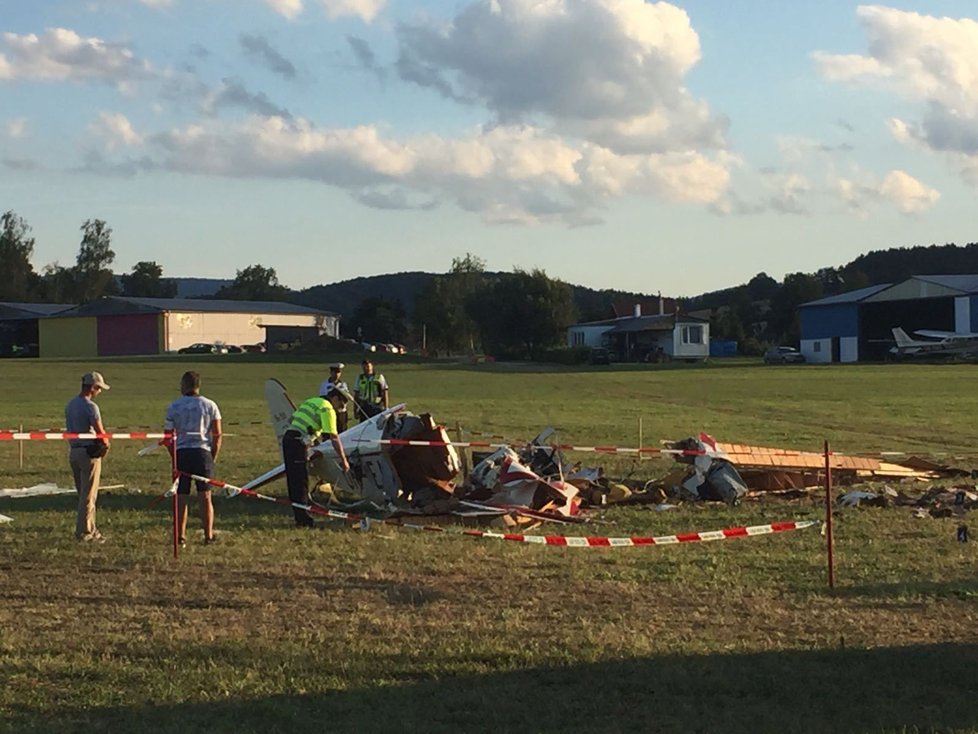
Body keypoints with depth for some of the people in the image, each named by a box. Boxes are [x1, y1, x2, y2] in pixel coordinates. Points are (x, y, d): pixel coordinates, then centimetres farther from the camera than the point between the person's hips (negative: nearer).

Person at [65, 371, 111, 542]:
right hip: (89, 452, -8)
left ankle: (90, 529, 22)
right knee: (88, 494, 0)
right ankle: (84, 531, 3)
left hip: (73, 450, 8)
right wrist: (105, 443, 2)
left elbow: (70, 429, 11)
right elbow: (100, 432, -19)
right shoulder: (90, 406, -16)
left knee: (83, 493, 15)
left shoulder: (70, 404, 10)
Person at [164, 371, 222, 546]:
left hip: (182, 453, 0)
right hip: (202, 452, 0)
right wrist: (213, 458, 11)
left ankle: (181, 536, 4)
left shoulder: (174, 406, 2)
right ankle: (208, 536, 4)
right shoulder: (210, 405, 5)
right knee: (205, 497, 4)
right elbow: (217, 435, 3)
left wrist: (174, 457, 12)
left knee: (181, 497, 4)